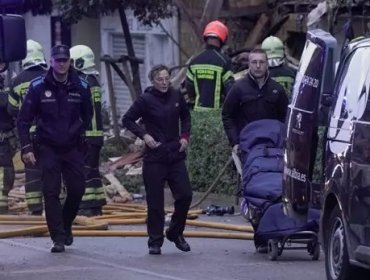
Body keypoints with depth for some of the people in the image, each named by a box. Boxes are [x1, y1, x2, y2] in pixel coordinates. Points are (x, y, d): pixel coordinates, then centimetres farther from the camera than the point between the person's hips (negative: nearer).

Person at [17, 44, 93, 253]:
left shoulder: (81, 87, 0)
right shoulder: (38, 87, -6)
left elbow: (87, 116, 15)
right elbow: (24, 120, -2)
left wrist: (79, 135, 6)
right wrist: (26, 147, -9)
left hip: (73, 148, 2)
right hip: (48, 148, -2)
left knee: (77, 189, 2)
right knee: (51, 192, -6)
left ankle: (66, 225, 28)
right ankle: (58, 238, -3)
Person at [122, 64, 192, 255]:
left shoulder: (176, 96, 4)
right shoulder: (145, 100, -7)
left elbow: (185, 117, 22)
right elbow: (127, 120, 0)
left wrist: (185, 136, 7)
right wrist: (144, 135, -11)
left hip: (175, 155, 4)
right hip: (154, 157, -4)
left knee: (185, 195, -1)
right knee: (155, 202, -1)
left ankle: (175, 233, 20)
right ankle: (155, 242, 9)